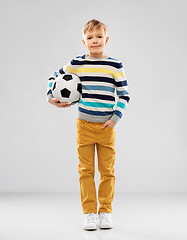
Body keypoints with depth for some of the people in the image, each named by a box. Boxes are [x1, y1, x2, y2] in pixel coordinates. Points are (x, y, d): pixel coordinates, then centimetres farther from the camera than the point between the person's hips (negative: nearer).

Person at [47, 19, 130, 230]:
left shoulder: (115, 66, -1)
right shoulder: (77, 64, 1)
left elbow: (124, 95, 1)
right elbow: (55, 76, 15)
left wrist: (115, 119, -8)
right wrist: (51, 98, 1)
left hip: (106, 127, 0)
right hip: (84, 125, 1)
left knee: (107, 171, 5)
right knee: (86, 171, 3)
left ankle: (105, 212, 17)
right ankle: (89, 213, 12)